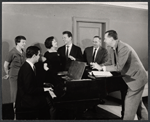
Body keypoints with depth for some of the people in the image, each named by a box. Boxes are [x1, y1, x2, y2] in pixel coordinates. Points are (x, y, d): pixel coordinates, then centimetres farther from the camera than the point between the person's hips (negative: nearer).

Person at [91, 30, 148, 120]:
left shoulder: (124, 48, -28)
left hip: (137, 78, -9)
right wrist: (100, 66, -7)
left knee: (129, 105, -1)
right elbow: (111, 62, 9)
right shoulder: (112, 49, 1)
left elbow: (119, 67, -31)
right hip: (132, 77, 9)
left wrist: (102, 68, -24)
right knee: (138, 103, 22)